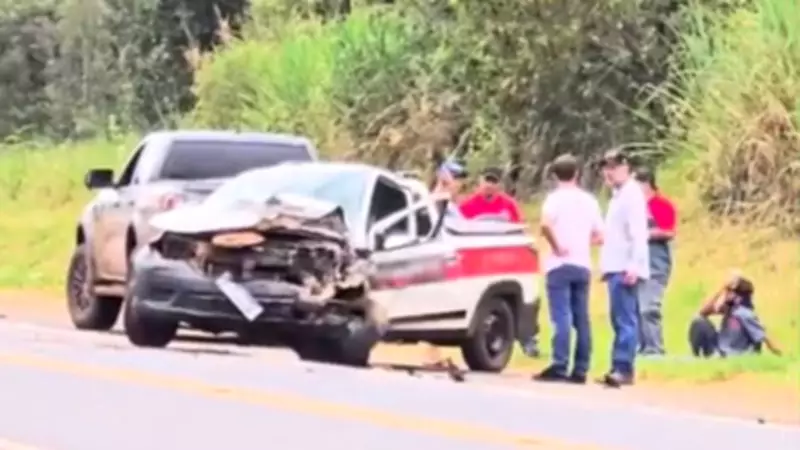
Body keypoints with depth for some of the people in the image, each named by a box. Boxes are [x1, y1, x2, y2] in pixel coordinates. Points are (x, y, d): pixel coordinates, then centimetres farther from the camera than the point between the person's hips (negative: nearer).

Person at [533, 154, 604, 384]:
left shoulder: (556, 198, -6)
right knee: (581, 319, 7)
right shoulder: (589, 200, 12)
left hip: (560, 264, -5)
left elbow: (546, 225, -25)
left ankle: (559, 367, -19)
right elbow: (598, 236, 12)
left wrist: (555, 245, -12)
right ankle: (580, 369, 6)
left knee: (562, 317, -12)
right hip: (583, 265, 5)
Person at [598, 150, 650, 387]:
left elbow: (638, 233, -17)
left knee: (625, 320, -13)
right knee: (619, 320, 10)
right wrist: (607, 265, 20)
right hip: (616, 267, 10)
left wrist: (634, 266, -24)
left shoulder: (632, 194, -9)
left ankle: (624, 369, -17)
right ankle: (619, 368, 12)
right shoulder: (618, 195, 20)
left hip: (625, 268, -10)